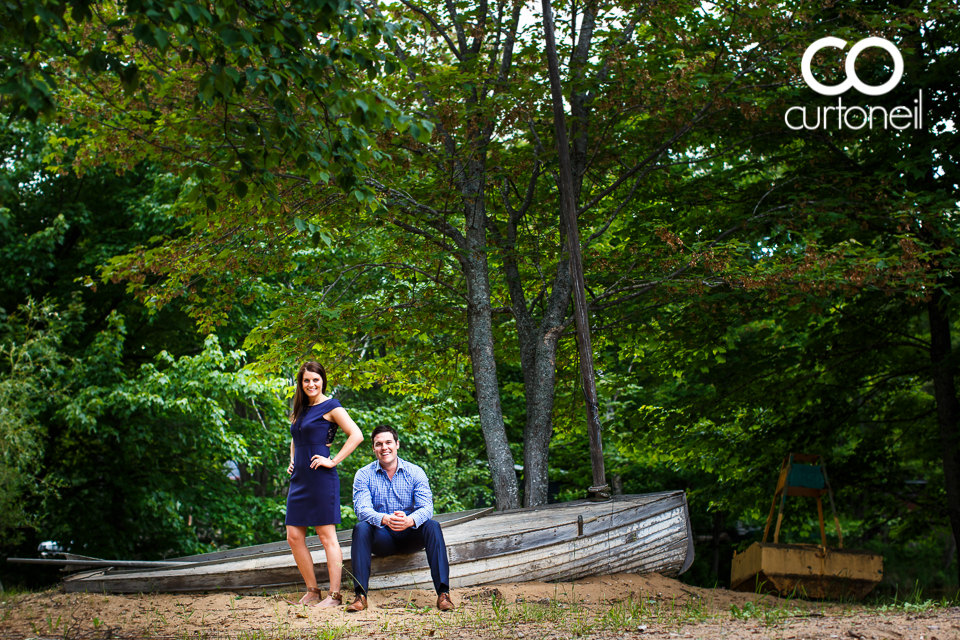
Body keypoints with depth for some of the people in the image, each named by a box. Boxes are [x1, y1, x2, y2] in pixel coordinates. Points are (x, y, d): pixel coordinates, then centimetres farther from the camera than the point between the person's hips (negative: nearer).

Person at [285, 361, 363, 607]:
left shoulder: (331, 407, -5)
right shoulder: (300, 410, 18)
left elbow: (356, 435, -15)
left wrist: (333, 461, -15)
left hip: (321, 478, -8)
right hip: (299, 478, 8)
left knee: (327, 536, -5)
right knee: (294, 537, 5)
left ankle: (335, 595, -2)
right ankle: (312, 591, 14)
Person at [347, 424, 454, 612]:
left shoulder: (415, 473, -1)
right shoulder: (364, 475, -2)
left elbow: (426, 508, -14)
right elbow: (362, 509, -17)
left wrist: (409, 520, -39)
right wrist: (385, 519, -39)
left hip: (409, 536, 0)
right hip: (381, 538, 0)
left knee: (432, 526, -29)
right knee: (360, 528, -30)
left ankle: (443, 593, -34)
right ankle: (360, 595, -34)